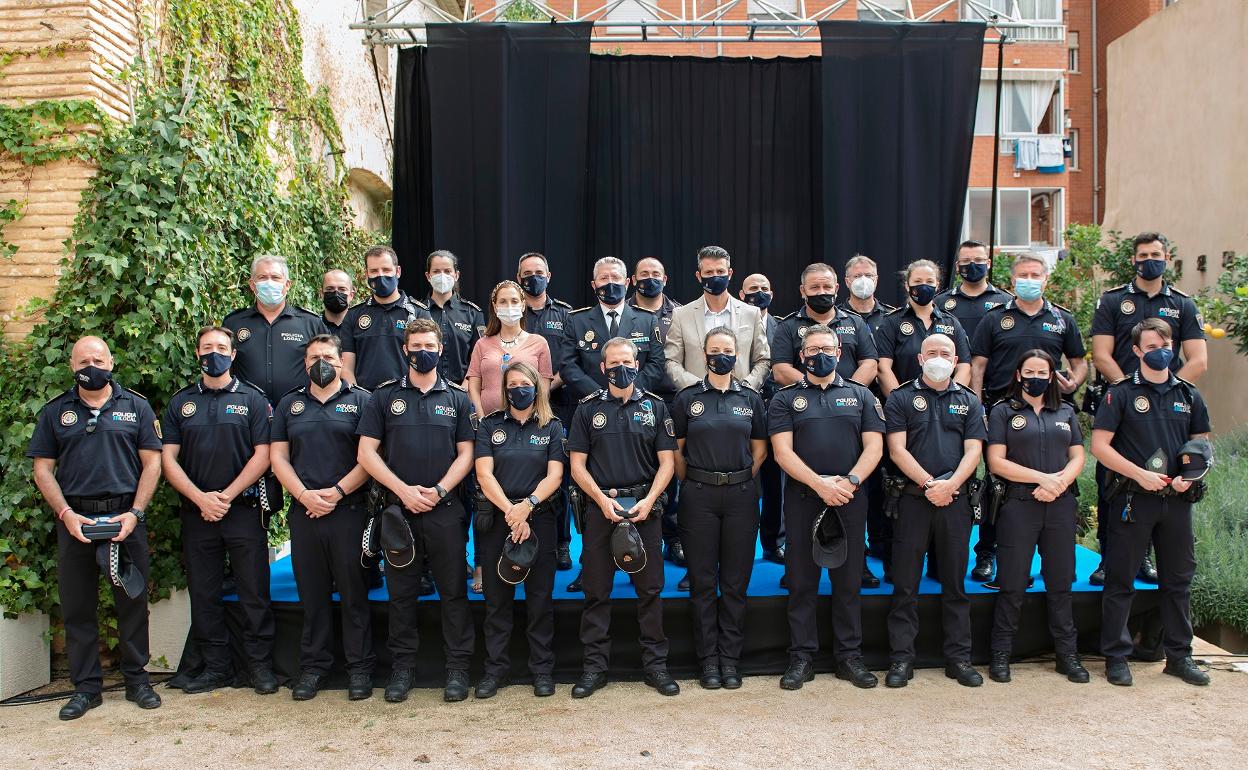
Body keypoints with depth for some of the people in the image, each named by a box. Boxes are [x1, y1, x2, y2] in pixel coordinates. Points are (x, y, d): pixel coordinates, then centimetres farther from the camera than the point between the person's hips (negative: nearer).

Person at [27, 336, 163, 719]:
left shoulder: (136, 407, 6)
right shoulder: (54, 412, 10)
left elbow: (151, 464, 2)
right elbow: (43, 469, 7)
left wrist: (134, 513, -9)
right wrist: (66, 514, -7)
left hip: (125, 516, -1)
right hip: (75, 518, 1)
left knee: (133, 601, 4)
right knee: (77, 606, 6)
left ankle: (136, 679, 16)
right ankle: (86, 685, 17)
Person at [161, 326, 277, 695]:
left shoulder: (252, 399, 3)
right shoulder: (180, 402, 10)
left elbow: (262, 455, -4)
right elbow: (168, 459, 4)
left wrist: (226, 495, -11)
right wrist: (201, 498, -9)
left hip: (244, 510, -3)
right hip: (196, 512, 3)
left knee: (254, 591, 0)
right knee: (203, 594, 8)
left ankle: (261, 664, 10)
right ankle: (216, 667, 19)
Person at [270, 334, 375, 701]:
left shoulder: (361, 400, 4)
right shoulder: (289, 405, 15)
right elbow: (278, 456, 8)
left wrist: (337, 492, -12)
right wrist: (304, 495, -6)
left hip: (349, 511, -3)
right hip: (303, 512, 3)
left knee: (354, 592, 1)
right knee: (312, 593, 9)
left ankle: (359, 668, 10)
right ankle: (313, 666, 20)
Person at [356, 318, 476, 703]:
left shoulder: (457, 398, 8)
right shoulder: (385, 396, 6)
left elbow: (466, 453, 4)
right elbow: (367, 452, 1)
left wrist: (439, 490, -11)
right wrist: (403, 490, -10)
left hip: (446, 509, 0)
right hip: (399, 508, 0)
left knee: (453, 590, 3)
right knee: (401, 592, 7)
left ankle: (458, 667, 12)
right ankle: (401, 666, 19)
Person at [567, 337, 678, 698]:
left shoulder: (654, 406, 7)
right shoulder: (588, 408, 6)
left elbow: (666, 462, 4)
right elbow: (577, 465, 3)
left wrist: (649, 500, -10)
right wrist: (604, 501, -10)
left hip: (645, 505, 0)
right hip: (600, 506, 0)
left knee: (650, 588, 5)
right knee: (596, 590, 4)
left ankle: (655, 664, 15)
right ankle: (594, 667, 14)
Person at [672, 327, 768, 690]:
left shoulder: (750, 399, 7)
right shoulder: (687, 399, 3)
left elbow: (759, 450, 12)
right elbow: (677, 449, 6)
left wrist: (741, 482, 5)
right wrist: (693, 484, 3)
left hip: (741, 495, 1)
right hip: (699, 496, -1)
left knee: (736, 581, 6)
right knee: (703, 581, 3)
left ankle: (730, 658, 16)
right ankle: (708, 659, 14)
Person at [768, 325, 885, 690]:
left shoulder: (861, 396, 11)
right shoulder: (785, 399, 6)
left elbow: (874, 446, 3)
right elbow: (783, 452, -4)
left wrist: (850, 482, -13)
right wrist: (821, 484, -15)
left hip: (850, 497, 1)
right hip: (802, 498, -1)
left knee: (849, 579, 6)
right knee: (802, 581, 3)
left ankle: (850, 656, 17)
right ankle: (801, 657, 12)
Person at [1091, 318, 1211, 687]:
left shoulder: (1189, 395, 10)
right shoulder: (1121, 393, -3)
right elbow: (1099, 445, -8)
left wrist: (1189, 476, -4)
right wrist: (1140, 474, -16)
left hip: (1177, 500, 4)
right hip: (1132, 499, -4)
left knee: (1178, 580, 12)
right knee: (1121, 582, 2)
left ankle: (1179, 655, 24)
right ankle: (1116, 656, 11)